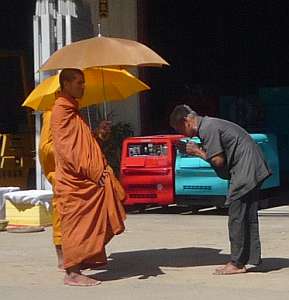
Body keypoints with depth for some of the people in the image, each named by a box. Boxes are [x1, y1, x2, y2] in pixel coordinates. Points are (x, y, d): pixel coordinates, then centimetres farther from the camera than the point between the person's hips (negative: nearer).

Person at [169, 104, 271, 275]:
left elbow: (218, 161, -16)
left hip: (245, 170, -10)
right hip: (255, 169, 10)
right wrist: (201, 151, 6)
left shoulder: (207, 129, -13)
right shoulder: (209, 124, 18)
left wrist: (198, 152, -3)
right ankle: (251, 258, 15)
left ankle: (237, 264, -3)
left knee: (237, 217, -6)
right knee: (248, 216, 12)